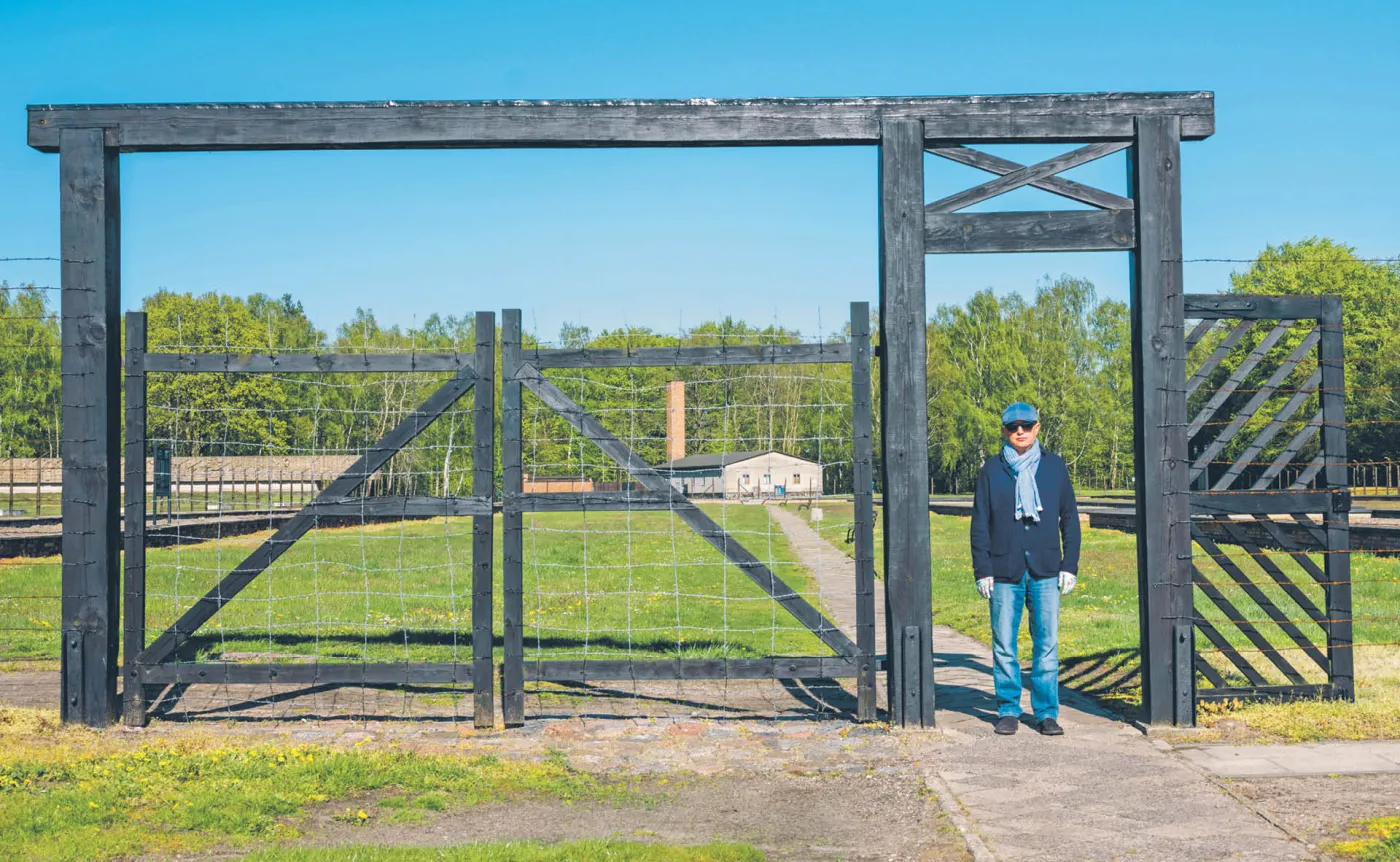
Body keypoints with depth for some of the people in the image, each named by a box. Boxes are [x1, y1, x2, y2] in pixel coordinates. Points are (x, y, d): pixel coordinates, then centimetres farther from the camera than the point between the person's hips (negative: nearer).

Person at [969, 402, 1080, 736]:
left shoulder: (1054, 466, 8)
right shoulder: (992, 470, 4)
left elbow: (1069, 518, 11)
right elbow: (980, 523, 5)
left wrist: (1070, 565, 4)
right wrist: (982, 570, -1)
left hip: (1045, 571, 1)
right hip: (1005, 572, 0)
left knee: (1047, 644, 1)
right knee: (1004, 645, 3)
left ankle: (1047, 712, 11)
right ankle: (1008, 711, 14)